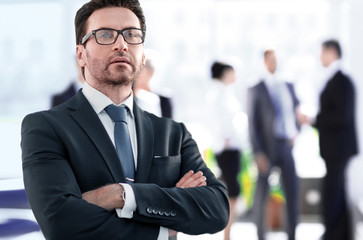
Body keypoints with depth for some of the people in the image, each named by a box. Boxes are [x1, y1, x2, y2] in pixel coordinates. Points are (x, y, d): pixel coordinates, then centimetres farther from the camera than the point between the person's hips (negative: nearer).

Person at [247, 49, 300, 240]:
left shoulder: (289, 87, 11)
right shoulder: (256, 90, -3)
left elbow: (296, 110, 22)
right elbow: (252, 124, -7)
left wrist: (295, 133, 2)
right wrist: (258, 153, -14)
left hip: (287, 147, 4)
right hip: (267, 148, -4)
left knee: (292, 193, 2)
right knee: (261, 194, 2)